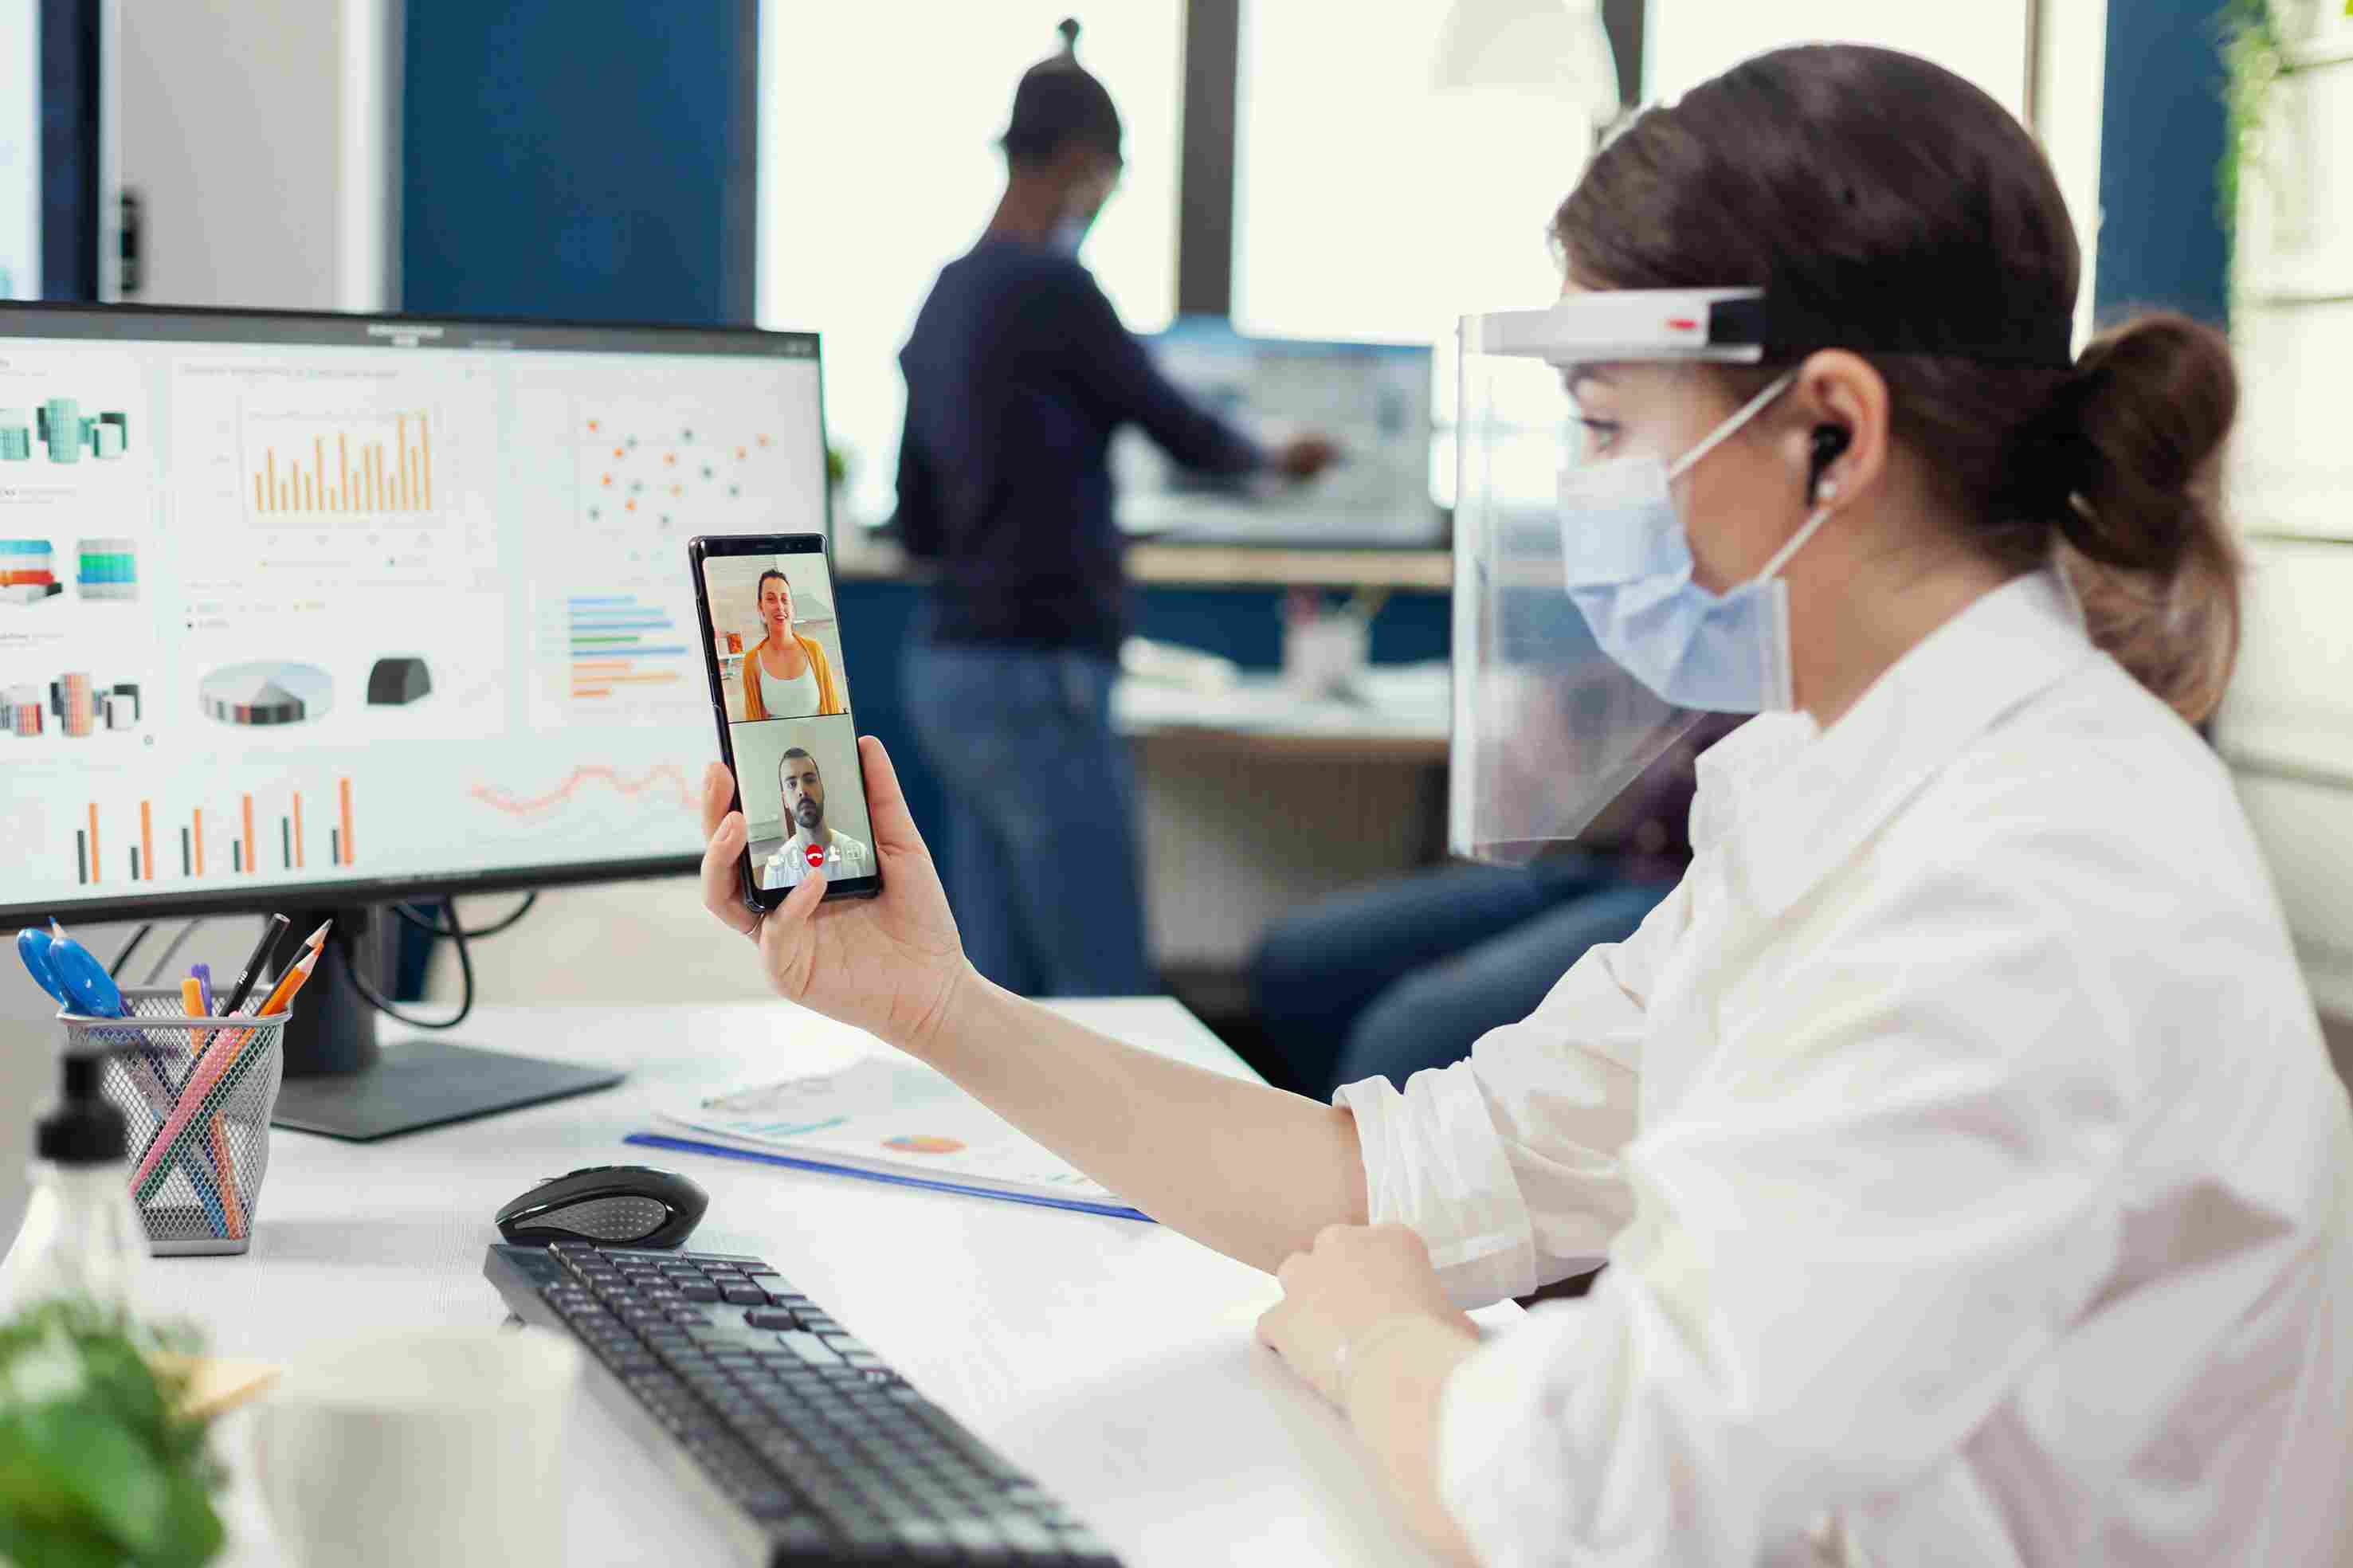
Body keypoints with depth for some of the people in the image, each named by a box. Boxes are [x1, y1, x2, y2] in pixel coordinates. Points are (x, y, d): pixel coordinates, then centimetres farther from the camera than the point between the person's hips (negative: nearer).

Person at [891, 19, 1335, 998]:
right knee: (1108, 1001, -3)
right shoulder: (1052, 289, -12)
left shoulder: (944, 300, 12)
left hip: (948, 666, 9)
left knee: (1000, 994, 9)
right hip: (1036, 675, -9)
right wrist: (1278, 460, 18)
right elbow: (1180, 430, -2)